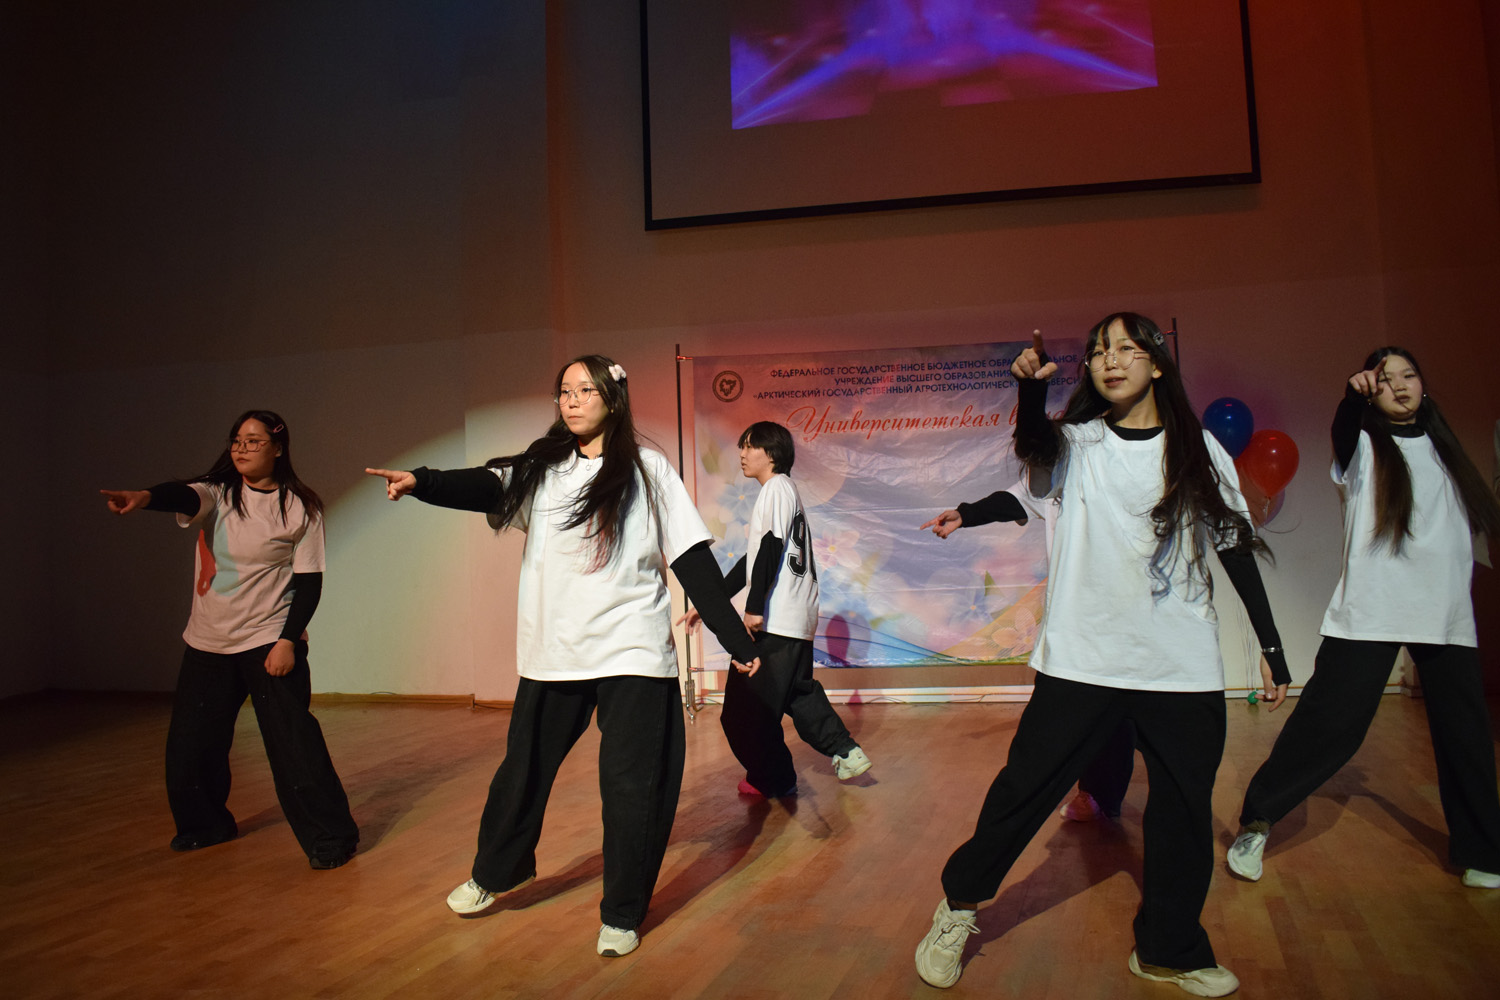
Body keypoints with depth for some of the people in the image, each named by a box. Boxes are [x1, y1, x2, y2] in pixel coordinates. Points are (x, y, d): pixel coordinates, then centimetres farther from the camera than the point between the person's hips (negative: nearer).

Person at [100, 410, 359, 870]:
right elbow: (185, 496, -22)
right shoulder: (215, 493, 2)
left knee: (292, 741, -9)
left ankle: (329, 837, 3)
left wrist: (288, 640, -15)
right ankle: (206, 824, 37)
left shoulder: (299, 508, -6)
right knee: (189, 741, 14)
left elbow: (309, 581, -7)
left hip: (269, 641, -5)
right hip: (207, 641, 5)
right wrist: (146, 496, -45)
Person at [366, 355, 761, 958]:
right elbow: (485, 487, -11)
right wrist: (420, 482, -31)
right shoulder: (540, 468, 7)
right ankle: (494, 873, 43)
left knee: (630, 784, 2)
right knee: (523, 769, 16)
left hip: (632, 655, -3)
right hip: (553, 653, 3)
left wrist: (736, 639, -3)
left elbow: (692, 559, -1)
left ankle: (622, 915, 22)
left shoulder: (647, 469, 0)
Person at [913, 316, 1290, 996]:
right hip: (1082, 658, -2)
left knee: (1184, 811, 8)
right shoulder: (1077, 443, 2)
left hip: (1183, 666, 2)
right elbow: (1036, 448, -21)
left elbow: (1234, 547, 10)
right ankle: (959, 905, 23)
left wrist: (1270, 645, 9)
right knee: (1026, 788, 1)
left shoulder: (1199, 450, 6)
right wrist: (1031, 389, -42)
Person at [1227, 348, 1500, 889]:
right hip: (1370, 612, -4)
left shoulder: (1443, 449, 16)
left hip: (1447, 614, 5)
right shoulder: (1365, 445, 2)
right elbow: (1343, 433, -22)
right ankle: (1256, 819, 5)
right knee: (1329, 723, -8)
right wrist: (1354, 395, -43)